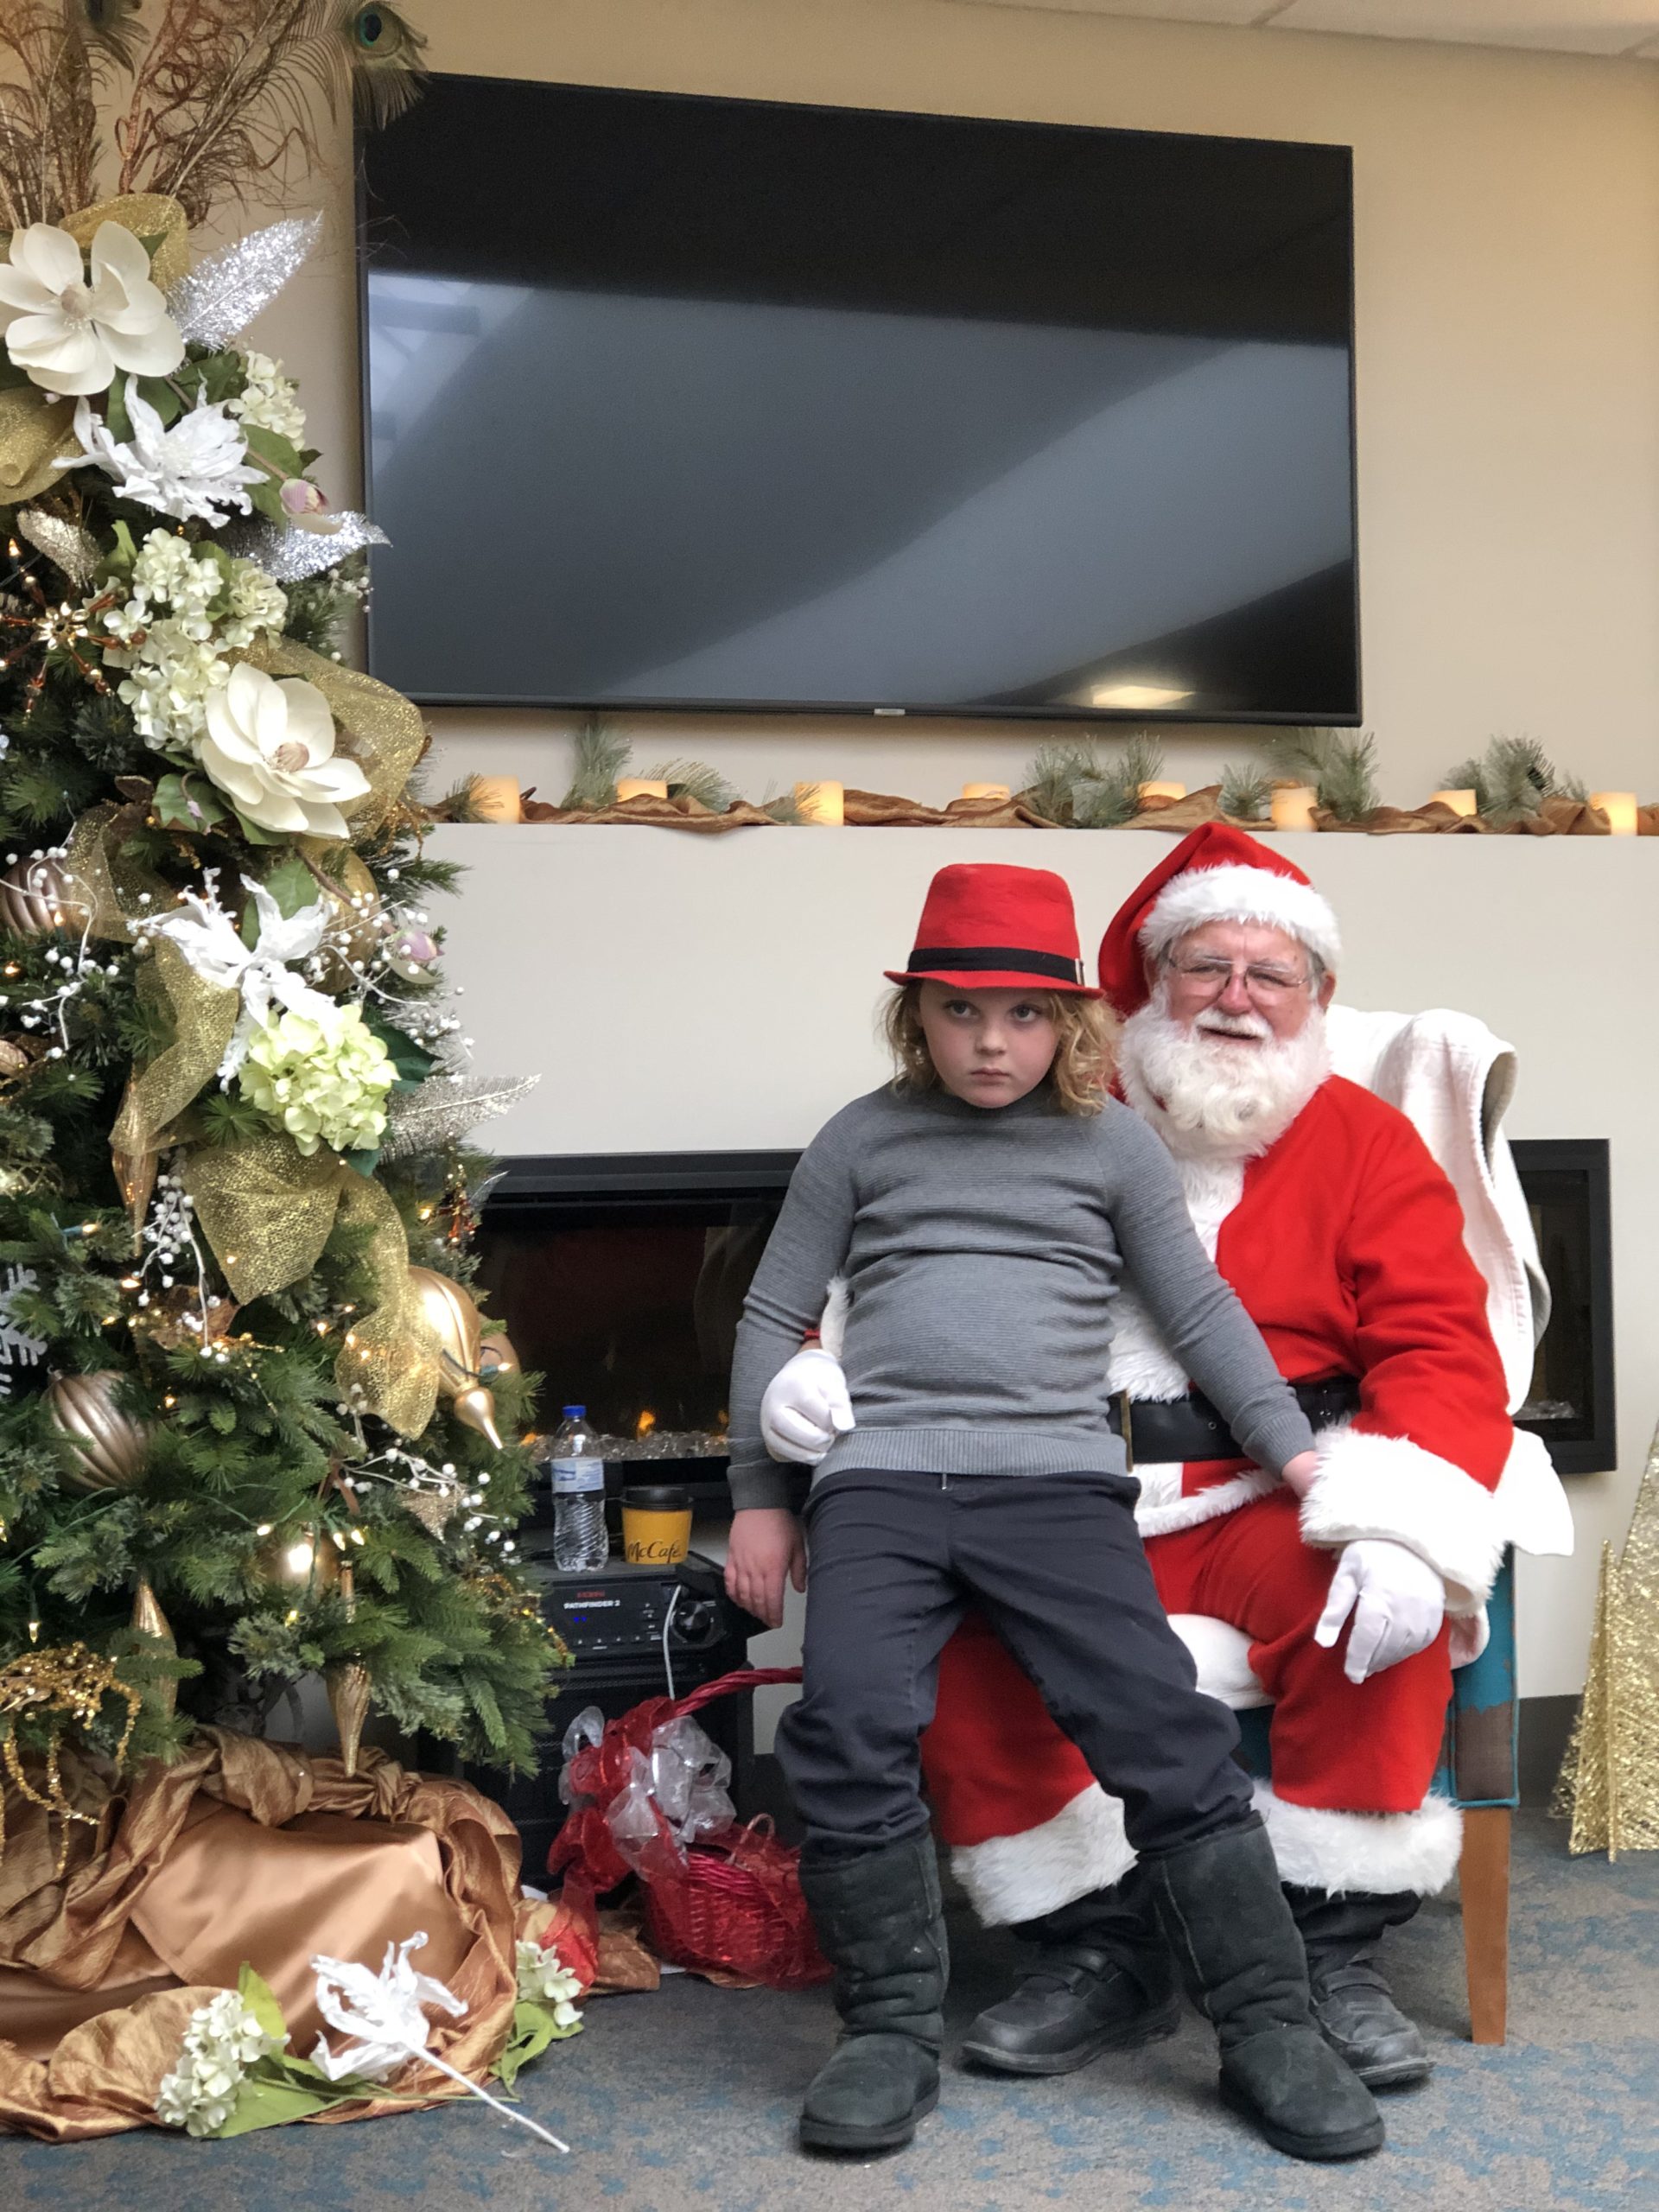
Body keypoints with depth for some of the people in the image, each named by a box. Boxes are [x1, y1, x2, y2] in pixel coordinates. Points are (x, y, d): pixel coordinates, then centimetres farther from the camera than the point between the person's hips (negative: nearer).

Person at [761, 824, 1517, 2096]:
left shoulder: (1366, 1144, 7)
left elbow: (1439, 1355, -4)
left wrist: (1404, 1531, -22)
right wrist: (820, 1370, -8)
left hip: (1276, 1507, -1)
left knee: (1388, 1607, -31)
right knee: (952, 1624, -25)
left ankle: (1335, 1955, -12)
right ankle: (1100, 1952, -8)